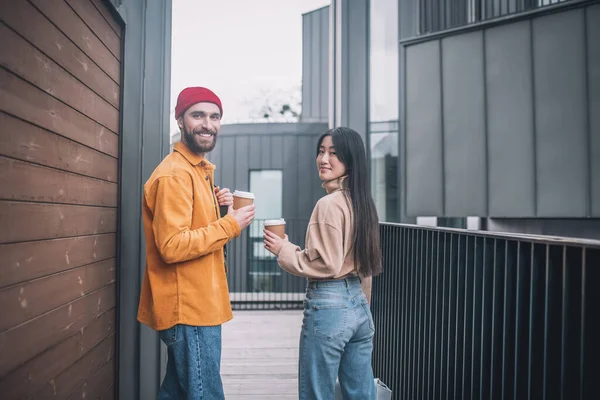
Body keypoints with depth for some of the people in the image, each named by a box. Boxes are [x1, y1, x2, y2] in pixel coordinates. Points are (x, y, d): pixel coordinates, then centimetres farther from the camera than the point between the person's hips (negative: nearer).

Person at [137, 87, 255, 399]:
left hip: (196, 305, 10)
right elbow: (172, 246, -24)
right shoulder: (175, 174, -16)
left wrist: (219, 209, 1)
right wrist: (231, 224, -19)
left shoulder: (200, 170, 15)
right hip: (188, 308, -10)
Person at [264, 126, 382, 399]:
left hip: (329, 306, -9)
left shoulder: (329, 204, -17)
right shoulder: (362, 201, 10)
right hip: (359, 305, 9)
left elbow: (327, 265, -19)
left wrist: (283, 250, -9)